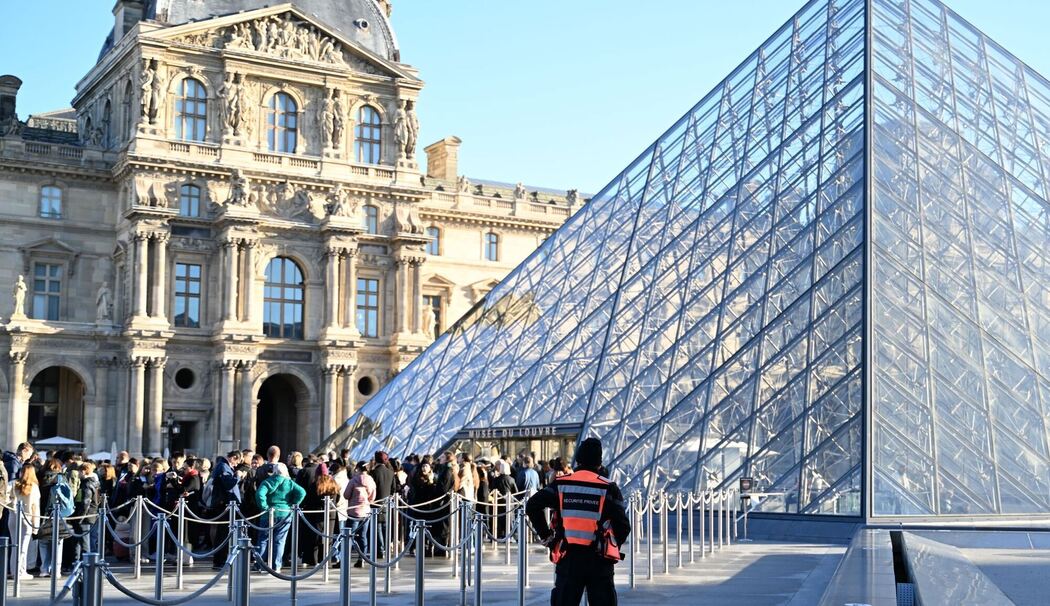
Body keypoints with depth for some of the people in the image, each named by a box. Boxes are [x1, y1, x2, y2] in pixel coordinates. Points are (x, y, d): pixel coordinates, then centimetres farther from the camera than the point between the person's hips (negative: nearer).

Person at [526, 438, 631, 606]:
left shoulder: (561, 485, 1)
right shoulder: (608, 488, -3)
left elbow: (532, 506, -6)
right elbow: (623, 526, -6)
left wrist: (546, 535, 3)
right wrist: (612, 546, 12)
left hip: (568, 557, 1)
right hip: (599, 560, -1)